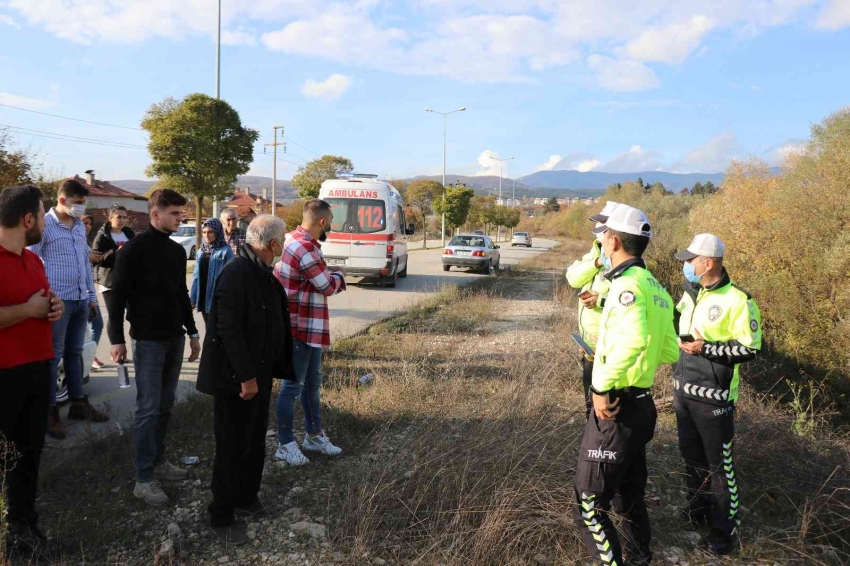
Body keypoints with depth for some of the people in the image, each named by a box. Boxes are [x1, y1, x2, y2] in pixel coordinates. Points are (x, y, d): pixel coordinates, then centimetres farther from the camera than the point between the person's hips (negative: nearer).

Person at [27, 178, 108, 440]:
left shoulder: (80, 226, 12)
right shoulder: (45, 224, -9)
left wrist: (91, 296, 17)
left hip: (80, 300, 6)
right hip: (57, 301, -6)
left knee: (74, 353, 15)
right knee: (53, 356, 3)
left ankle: (78, 403, 25)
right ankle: (50, 412, 12)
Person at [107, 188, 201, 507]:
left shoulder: (177, 251, 10)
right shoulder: (135, 249, -10)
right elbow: (117, 296, -11)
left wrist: (192, 332, 18)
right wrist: (117, 339, -14)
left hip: (174, 338, 7)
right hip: (148, 340, -6)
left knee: (166, 404, 12)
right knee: (148, 408, -4)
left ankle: (159, 461, 24)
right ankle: (144, 479, 4)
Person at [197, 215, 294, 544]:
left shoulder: (262, 273, 8)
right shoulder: (236, 273, -22)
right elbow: (228, 329, -25)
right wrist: (246, 377, -23)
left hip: (259, 374, 9)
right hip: (236, 378, -9)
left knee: (254, 442, 20)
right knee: (232, 448, 3)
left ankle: (246, 498, 38)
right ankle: (221, 517, 19)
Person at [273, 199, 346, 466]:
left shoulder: (299, 240, 10)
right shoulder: (305, 248, -24)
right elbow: (327, 286, -14)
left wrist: (332, 274, 3)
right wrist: (339, 274, 5)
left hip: (309, 327, 11)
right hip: (299, 327, -11)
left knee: (312, 382, 19)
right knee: (293, 385, 0)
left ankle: (314, 436, 32)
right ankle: (285, 445, 11)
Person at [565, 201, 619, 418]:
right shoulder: (595, 252, 9)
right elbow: (573, 277, -4)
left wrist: (602, 300, -27)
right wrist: (597, 262, -17)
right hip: (588, 345, 8)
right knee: (591, 401, 22)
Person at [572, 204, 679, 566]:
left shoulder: (627, 283, -19)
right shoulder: (655, 286, 10)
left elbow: (633, 339, -38)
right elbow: (670, 352, 15)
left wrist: (603, 387, -28)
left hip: (616, 408, -10)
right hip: (641, 404, 10)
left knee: (589, 503, 2)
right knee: (630, 493, 24)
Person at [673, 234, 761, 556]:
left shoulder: (737, 300, -15)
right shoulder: (689, 294, 8)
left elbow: (750, 349, -15)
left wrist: (706, 348, -21)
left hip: (713, 398, -7)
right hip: (683, 392, 7)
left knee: (719, 464, 3)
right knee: (691, 455, 19)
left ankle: (725, 529, 18)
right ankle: (698, 509, 37)